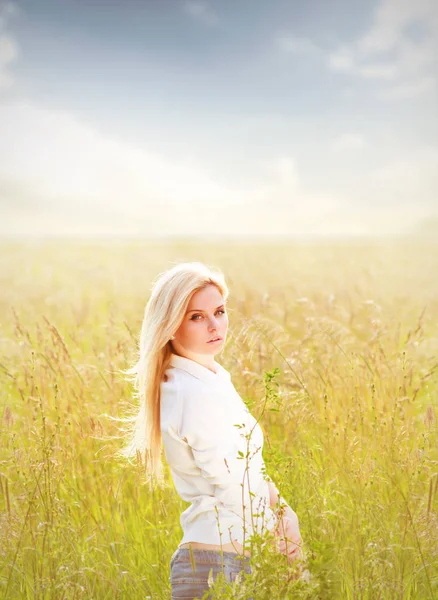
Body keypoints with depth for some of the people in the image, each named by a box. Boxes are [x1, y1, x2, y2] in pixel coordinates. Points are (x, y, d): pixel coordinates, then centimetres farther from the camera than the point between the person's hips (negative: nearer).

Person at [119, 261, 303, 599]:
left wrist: (285, 513, 2)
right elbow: (234, 490, -19)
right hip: (218, 562, -9)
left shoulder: (216, 379, 9)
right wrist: (279, 535, -5)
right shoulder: (196, 392, -19)